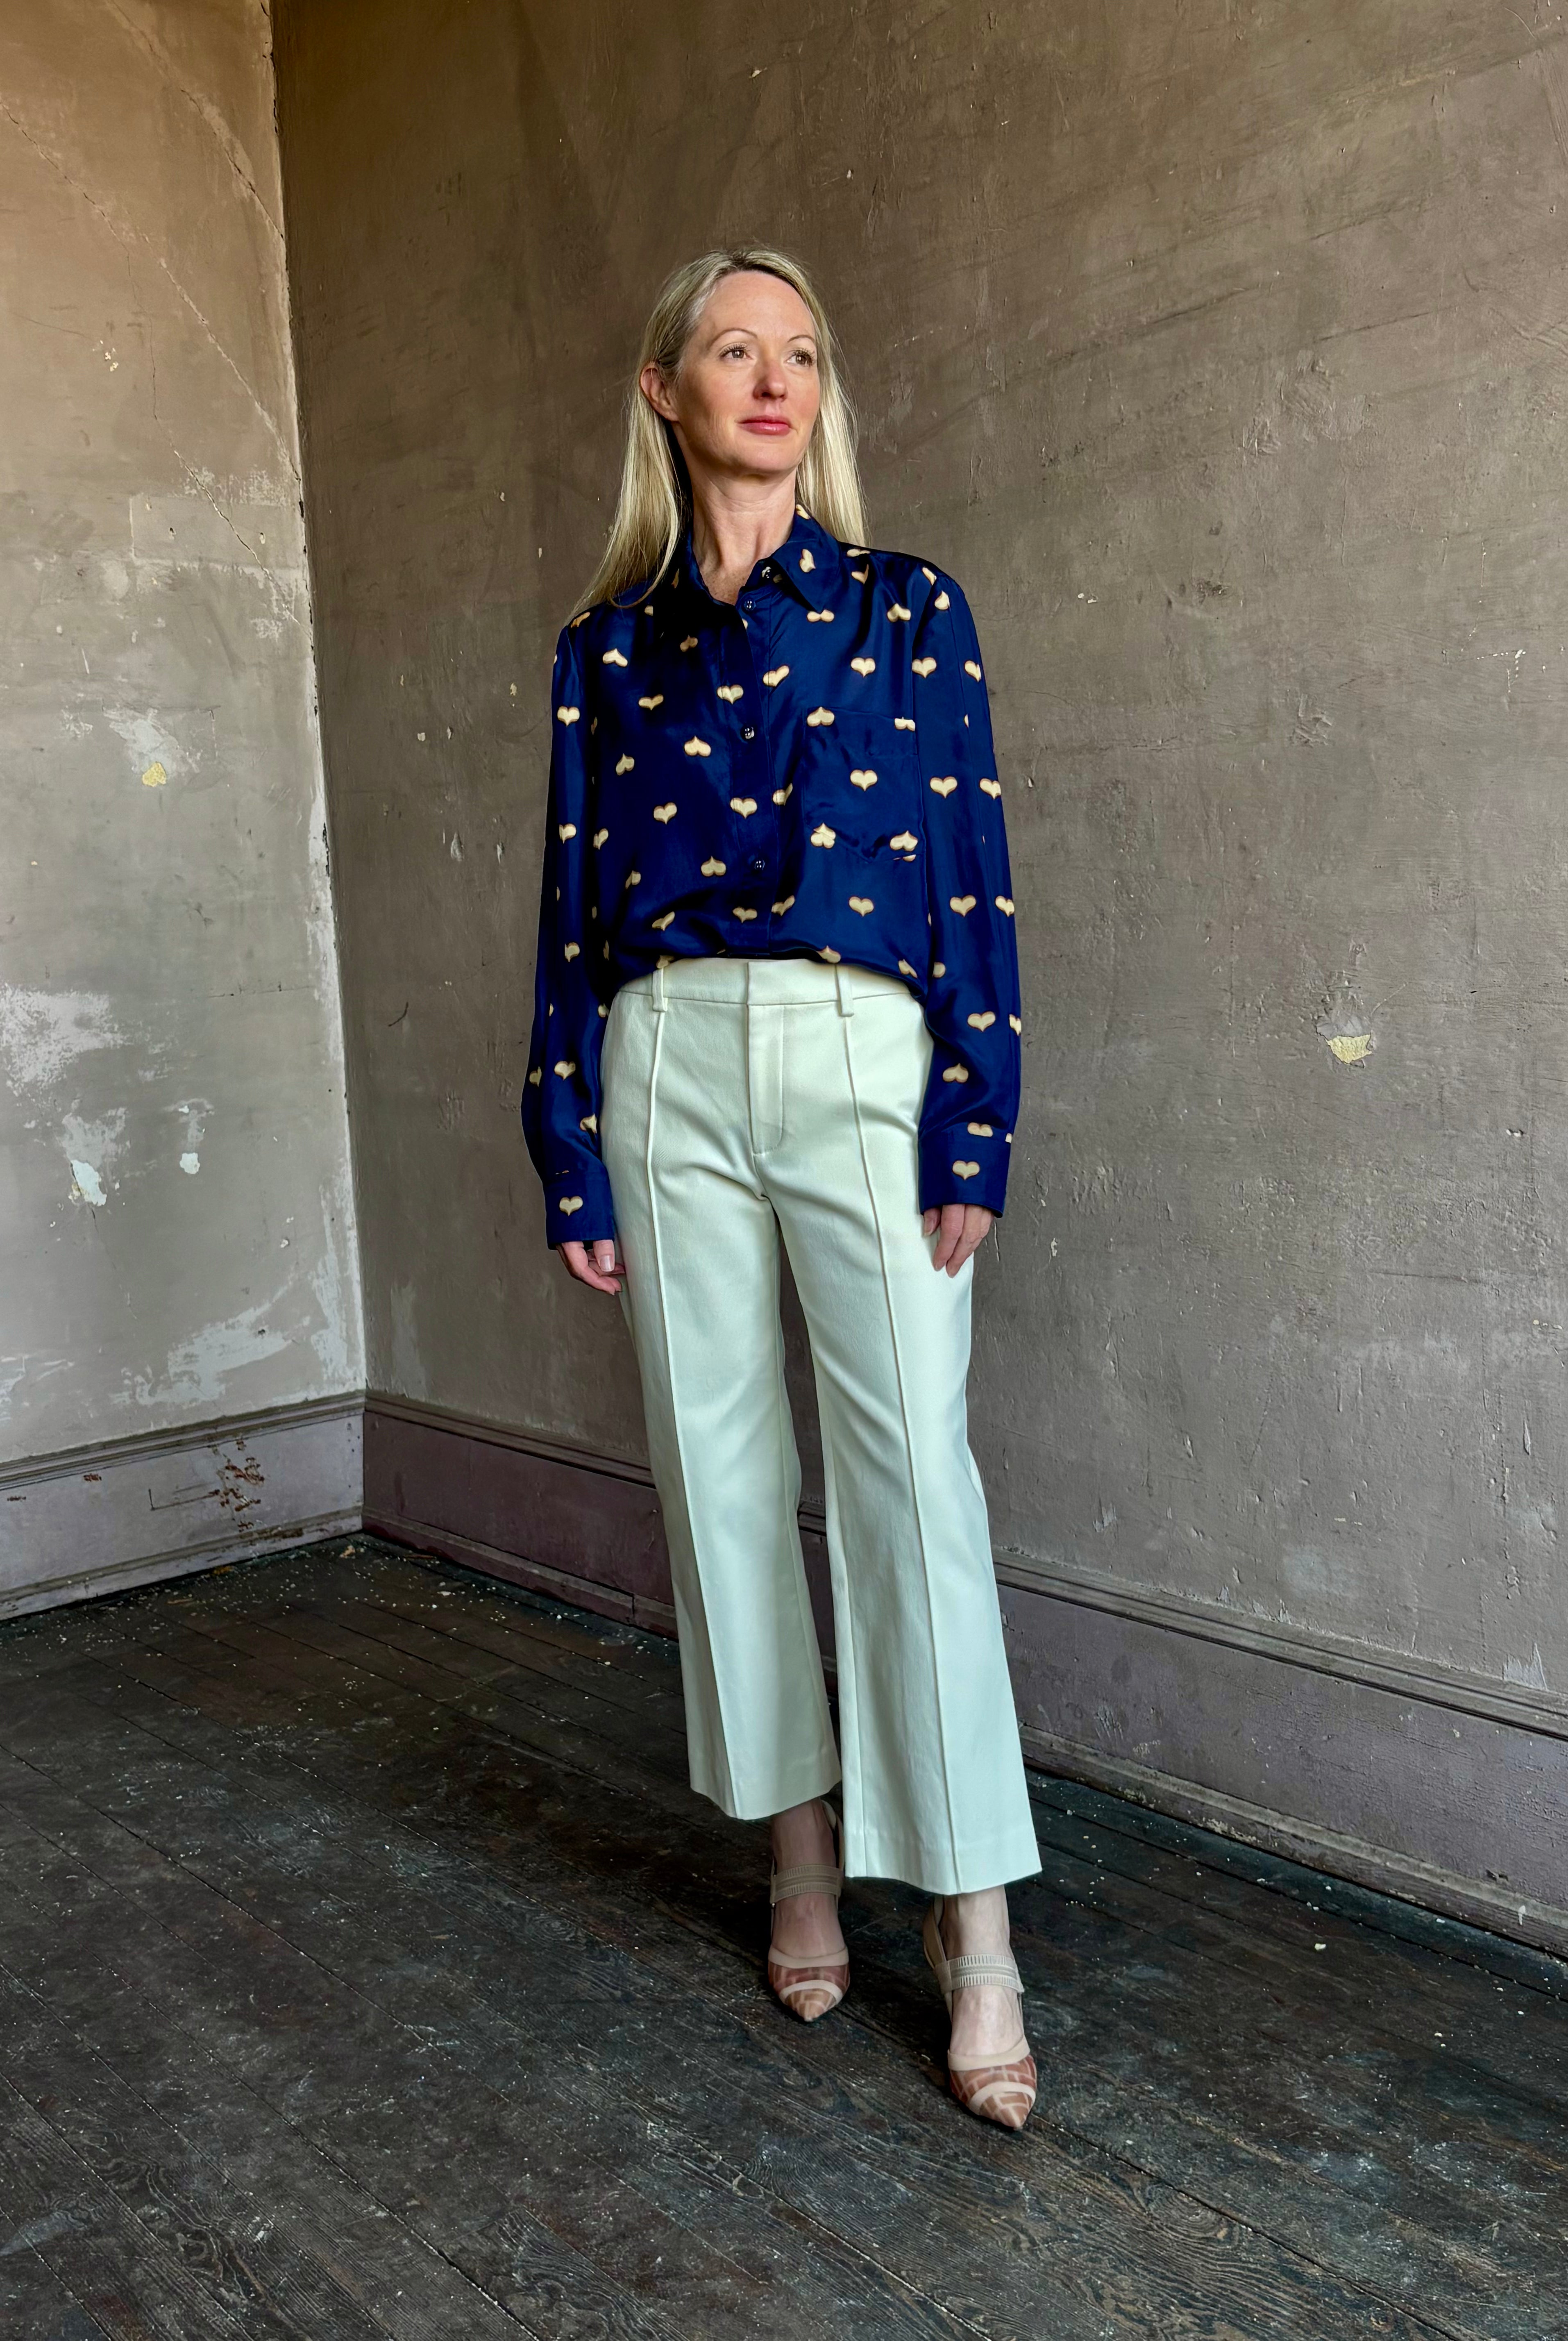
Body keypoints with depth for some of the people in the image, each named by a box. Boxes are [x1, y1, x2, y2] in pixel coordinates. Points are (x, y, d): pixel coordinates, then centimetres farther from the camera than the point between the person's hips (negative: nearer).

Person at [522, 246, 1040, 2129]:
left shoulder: (909, 609, 7)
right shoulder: (608, 643, 12)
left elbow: (972, 877, 1)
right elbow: (574, 903, 10)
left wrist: (971, 1134, -7)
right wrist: (574, 1161, 5)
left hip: (863, 1059, -2)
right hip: (671, 1067, 3)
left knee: (912, 1472, -8)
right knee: (720, 1467, 6)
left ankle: (975, 1928, 1)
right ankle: (801, 1851, 23)